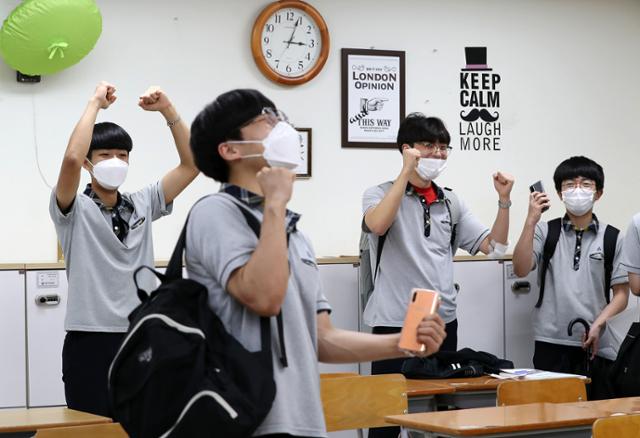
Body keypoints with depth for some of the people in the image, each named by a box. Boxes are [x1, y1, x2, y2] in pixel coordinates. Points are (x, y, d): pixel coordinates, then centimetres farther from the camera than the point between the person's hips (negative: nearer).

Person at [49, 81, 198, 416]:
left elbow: (190, 164, 6)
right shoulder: (74, 210, -3)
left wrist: (168, 110, -4)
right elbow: (71, 158, -22)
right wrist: (96, 103, -13)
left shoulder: (141, 205, 11)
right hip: (90, 343, -4)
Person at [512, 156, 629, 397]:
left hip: (596, 346, 0)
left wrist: (599, 323, -12)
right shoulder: (545, 231, 8)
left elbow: (621, 294, 5)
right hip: (551, 344, 0)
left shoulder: (612, 238, 6)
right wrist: (531, 220, -11)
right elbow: (521, 270, -6)